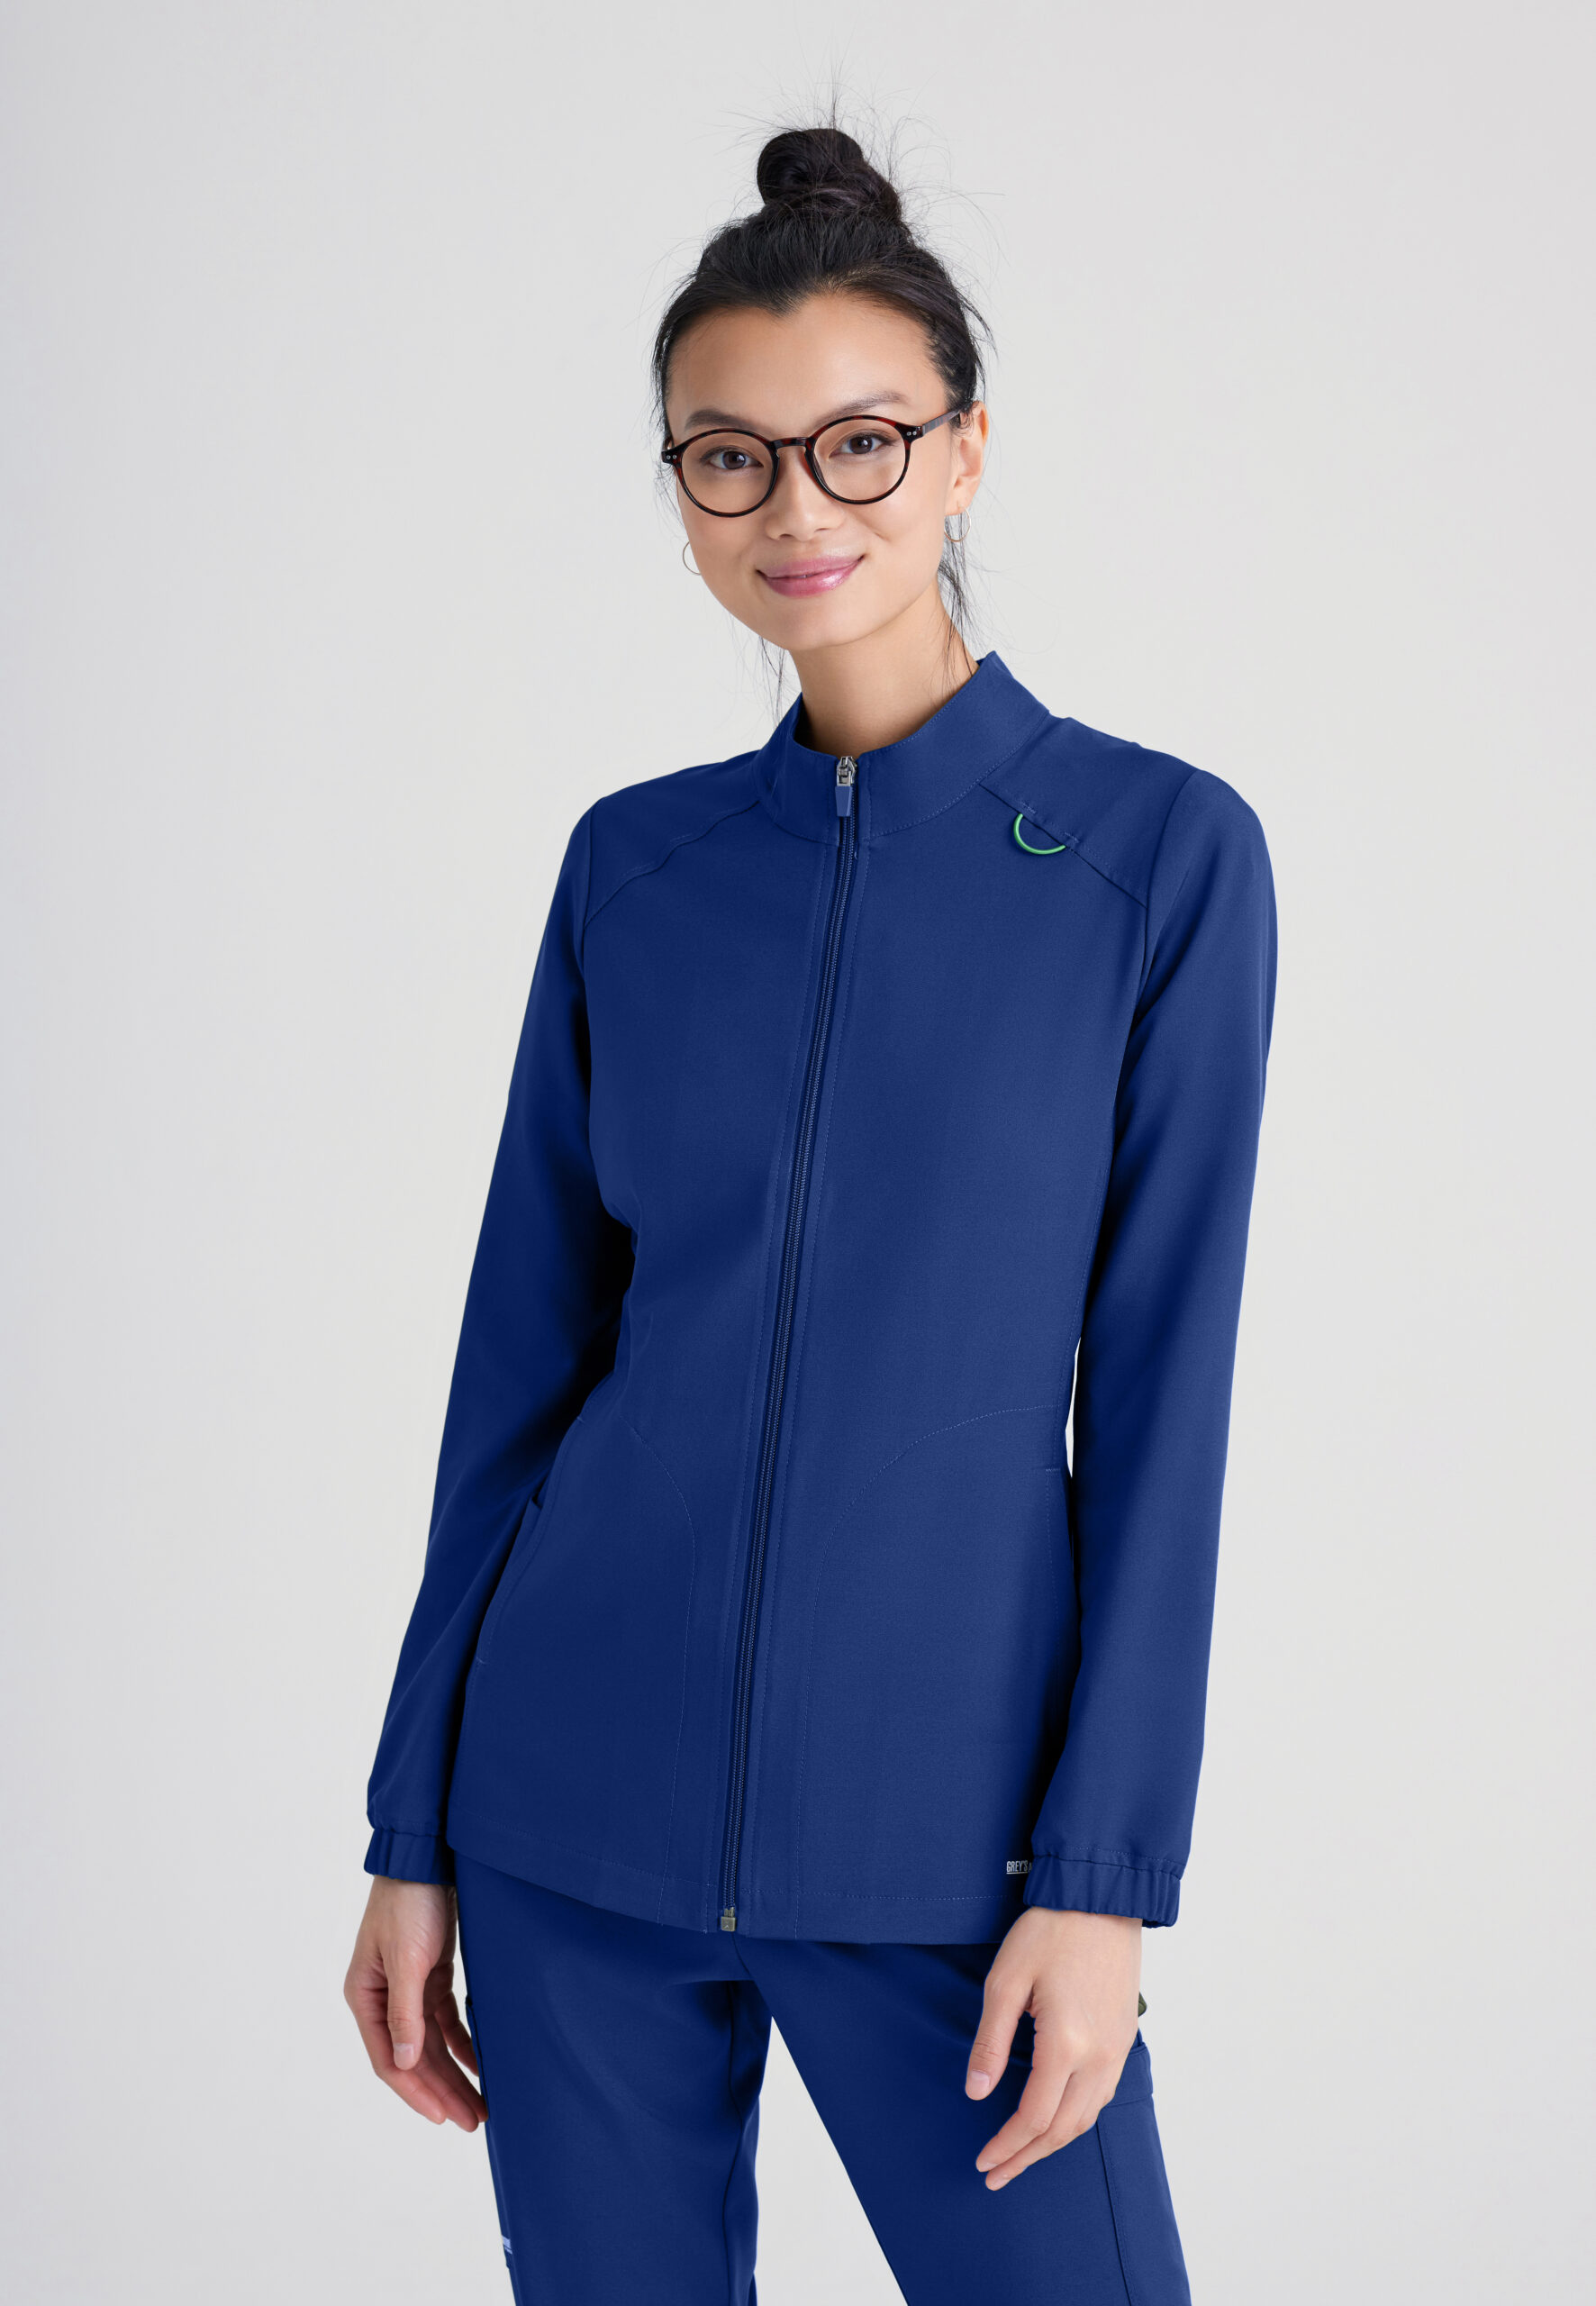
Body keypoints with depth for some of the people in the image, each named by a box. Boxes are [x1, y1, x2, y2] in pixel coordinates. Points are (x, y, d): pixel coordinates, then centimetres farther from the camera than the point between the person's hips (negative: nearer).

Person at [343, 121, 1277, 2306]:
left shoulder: (1162, 850, -4)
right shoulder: (631, 863, 5)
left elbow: (1158, 1395, -5)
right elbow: (523, 1357, 8)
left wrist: (1104, 1876, -9)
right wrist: (416, 1828, 7)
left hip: (943, 1845, -2)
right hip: (578, 1818, 3)